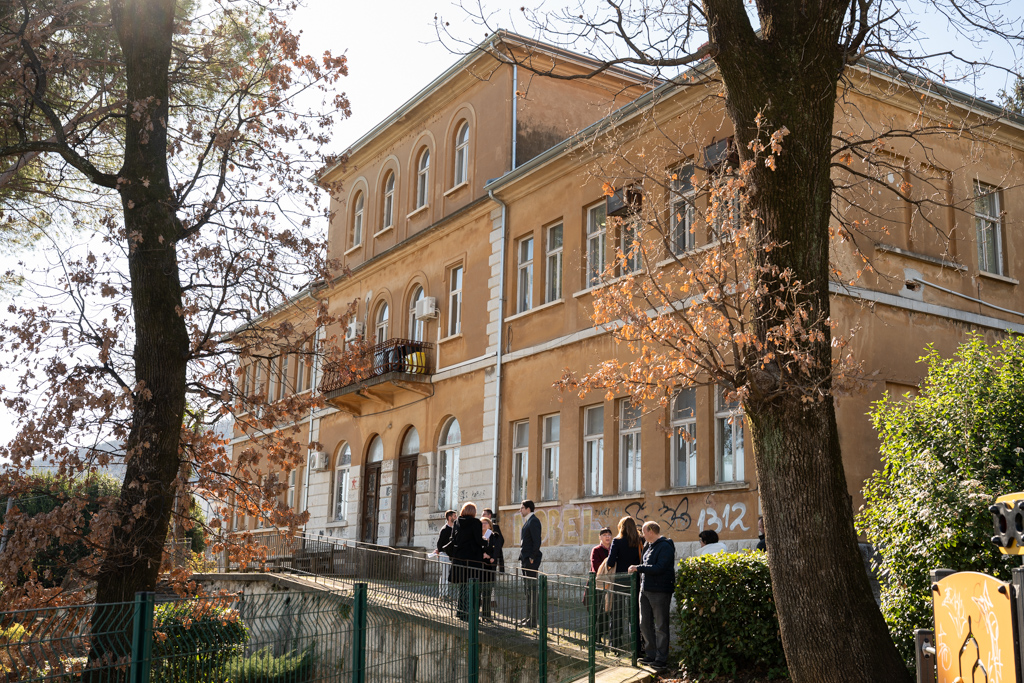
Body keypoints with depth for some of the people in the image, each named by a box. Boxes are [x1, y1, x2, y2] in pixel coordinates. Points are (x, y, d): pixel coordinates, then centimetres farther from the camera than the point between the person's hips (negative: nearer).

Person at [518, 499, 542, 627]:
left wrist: (532, 558, -19)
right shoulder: (527, 521, 18)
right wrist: (523, 559, 16)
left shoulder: (533, 521, -12)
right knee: (528, 589, 12)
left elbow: (537, 541, -18)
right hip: (525, 559, 10)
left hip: (531, 560, -10)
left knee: (532, 588, -8)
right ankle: (529, 617, 18)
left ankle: (533, 620, -7)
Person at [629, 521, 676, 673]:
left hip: (659, 591, -9)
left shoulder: (665, 546, -12)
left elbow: (659, 568, -22)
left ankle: (661, 660, 2)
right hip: (645, 590, 9)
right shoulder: (649, 546, 16)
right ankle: (651, 655, 22)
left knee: (660, 626, -3)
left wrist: (638, 568, -17)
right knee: (645, 624, 12)